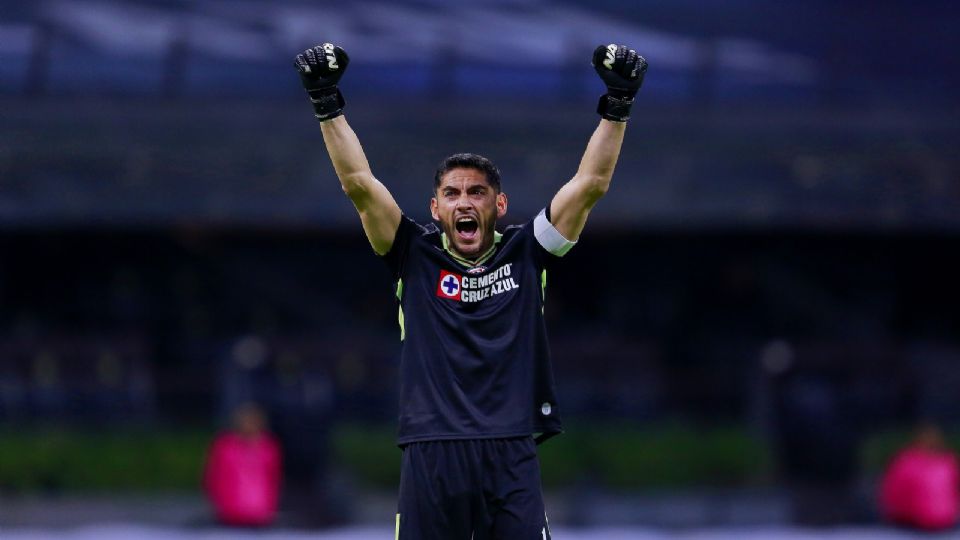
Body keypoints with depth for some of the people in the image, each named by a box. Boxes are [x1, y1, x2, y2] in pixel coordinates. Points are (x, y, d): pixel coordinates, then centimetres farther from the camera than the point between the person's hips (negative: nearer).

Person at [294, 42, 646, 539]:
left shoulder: (525, 254, 10)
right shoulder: (416, 257, 10)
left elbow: (591, 184, 4)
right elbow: (359, 183, 2)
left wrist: (617, 107, -5)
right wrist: (327, 105, -6)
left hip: (511, 456, 0)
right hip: (431, 455, 0)